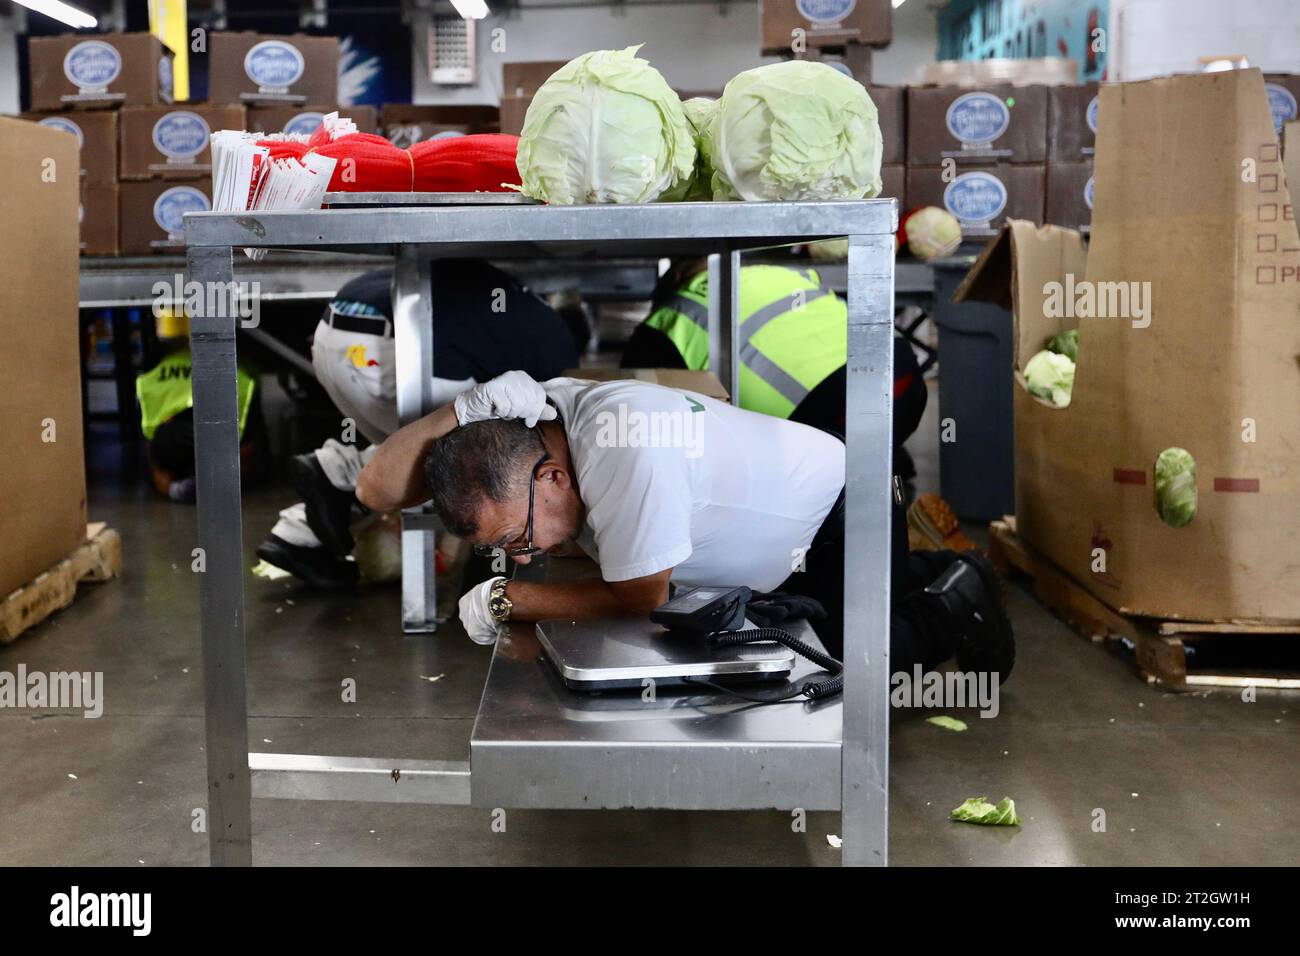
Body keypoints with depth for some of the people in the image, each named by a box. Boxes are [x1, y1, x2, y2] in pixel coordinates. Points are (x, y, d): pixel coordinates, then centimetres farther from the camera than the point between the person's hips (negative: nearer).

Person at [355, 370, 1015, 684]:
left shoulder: (624, 449, -43)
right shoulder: (511, 438, -20)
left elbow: (639, 597, -31)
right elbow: (376, 491, -23)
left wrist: (503, 600, -25)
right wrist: (471, 405, -36)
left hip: (838, 512, -8)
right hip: (787, 532, 8)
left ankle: (956, 603, 19)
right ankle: (932, 573, 41)